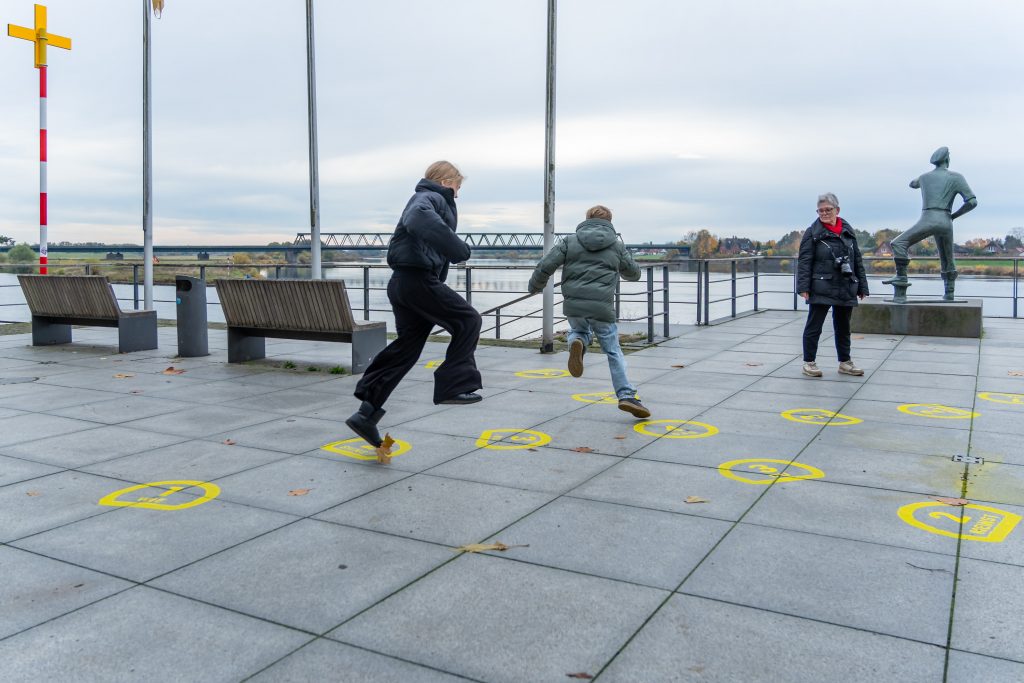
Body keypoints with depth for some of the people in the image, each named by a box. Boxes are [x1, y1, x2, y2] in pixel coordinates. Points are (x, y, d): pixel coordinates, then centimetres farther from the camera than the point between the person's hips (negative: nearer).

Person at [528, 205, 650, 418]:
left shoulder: (570, 241, 10)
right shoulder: (617, 246, 11)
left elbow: (545, 266, 2)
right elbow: (634, 274, 23)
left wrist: (535, 286, 20)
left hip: (573, 304, 1)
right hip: (601, 306, -1)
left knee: (579, 330, 31)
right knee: (613, 351, 9)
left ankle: (577, 343, -4)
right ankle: (626, 395, 1)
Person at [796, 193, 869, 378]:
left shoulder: (848, 232, 11)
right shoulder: (812, 233, -3)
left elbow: (858, 261, 14)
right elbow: (804, 261, -7)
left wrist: (862, 286, 12)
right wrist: (803, 286, -15)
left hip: (846, 289, 5)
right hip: (821, 290, -5)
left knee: (843, 327, 15)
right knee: (814, 326, 1)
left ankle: (845, 362, 26)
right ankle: (809, 362, 11)